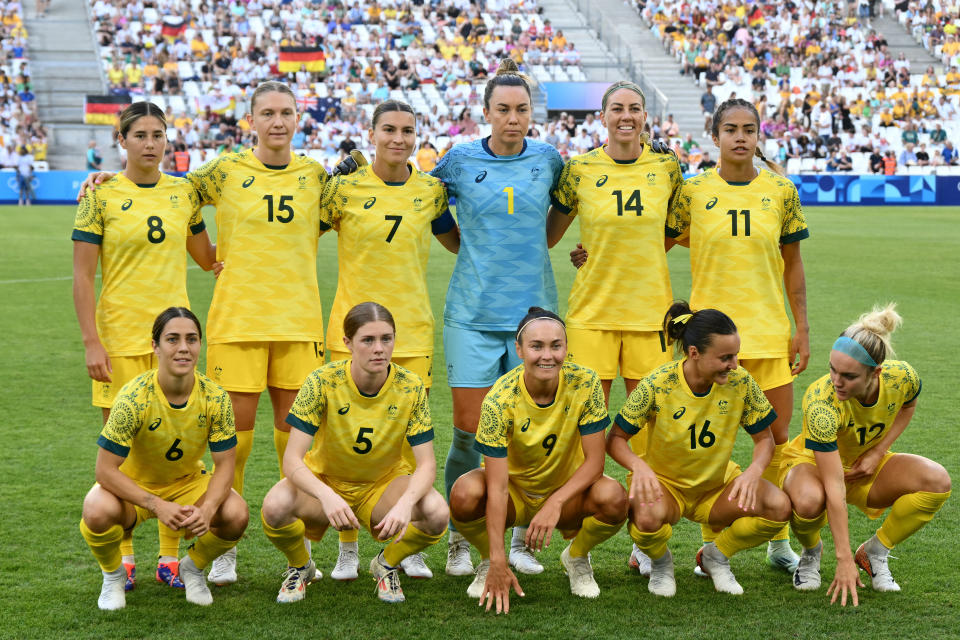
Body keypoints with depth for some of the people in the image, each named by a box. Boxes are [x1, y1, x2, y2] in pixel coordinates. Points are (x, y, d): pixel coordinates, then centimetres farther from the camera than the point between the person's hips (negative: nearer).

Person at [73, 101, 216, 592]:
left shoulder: (184, 193, 7)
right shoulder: (101, 195, -4)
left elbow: (207, 258, 19)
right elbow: (82, 276, -5)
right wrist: (91, 342, -10)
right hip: (119, 336, -3)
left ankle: (169, 556, 14)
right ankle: (122, 557, 14)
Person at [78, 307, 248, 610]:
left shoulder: (215, 397, -18)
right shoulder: (134, 397, -27)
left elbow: (224, 465, -13)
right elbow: (105, 470, -25)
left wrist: (207, 509, -33)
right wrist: (157, 506, -35)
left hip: (188, 483, 2)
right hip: (133, 485, -2)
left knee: (236, 514, -27)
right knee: (98, 511, -35)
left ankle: (193, 567, 7)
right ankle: (113, 575, 0)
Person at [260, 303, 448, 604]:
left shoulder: (410, 387, -17)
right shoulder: (323, 381, -21)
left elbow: (426, 463, -17)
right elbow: (292, 459, -24)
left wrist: (405, 503, -39)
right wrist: (327, 496, -44)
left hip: (383, 484, 1)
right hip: (323, 480, -1)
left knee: (437, 513, -30)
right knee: (275, 507, -34)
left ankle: (386, 564, 4)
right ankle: (301, 567, 3)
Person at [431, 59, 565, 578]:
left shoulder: (547, 159, 5)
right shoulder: (460, 160, 0)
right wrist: (472, 245, 10)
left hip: (534, 311, 2)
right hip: (472, 315, -1)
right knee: (470, 433, -3)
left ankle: (522, 541, 17)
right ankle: (460, 541, 12)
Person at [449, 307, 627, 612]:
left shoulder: (585, 384, -20)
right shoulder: (500, 400, -25)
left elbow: (594, 461, -17)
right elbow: (497, 487, -28)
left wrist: (555, 503, -33)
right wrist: (498, 562, -35)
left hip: (567, 489, 1)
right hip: (514, 489, -1)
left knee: (613, 498, -32)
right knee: (465, 495, -34)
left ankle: (576, 557, 3)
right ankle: (488, 561, 1)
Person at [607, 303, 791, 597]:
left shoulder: (740, 382, -14)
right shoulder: (658, 384, -20)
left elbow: (764, 439, -3)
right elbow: (616, 438, -11)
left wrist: (754, 471, -26)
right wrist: (639, 465, -33)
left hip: (717, 484, 3)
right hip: (663, 482, -3)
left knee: (779, 507, -24)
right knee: (649, 516, -39)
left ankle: (716, 555, 6)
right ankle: (661, 563, 2)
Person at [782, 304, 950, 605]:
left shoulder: (902, 377, -25)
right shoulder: (821, 403, -36)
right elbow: (834, 488, -35)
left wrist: (878, 452, -13)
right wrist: (844, 560, -35)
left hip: (866, 466, 4)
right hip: (813, 462, -4)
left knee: (938, 481, -23)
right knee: (809, 501, -40)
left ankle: (874, 552, -2)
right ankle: (811, 551, -2)